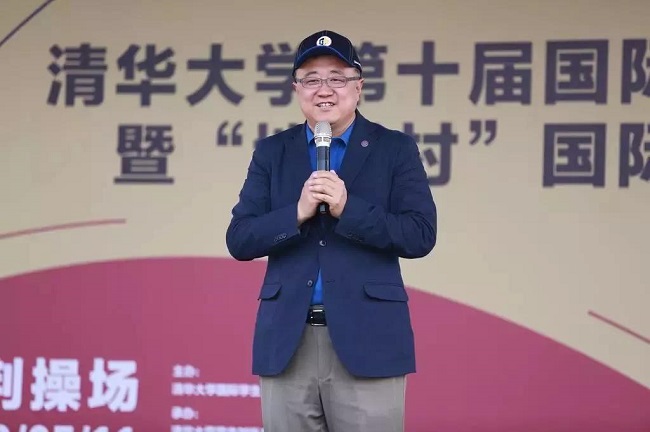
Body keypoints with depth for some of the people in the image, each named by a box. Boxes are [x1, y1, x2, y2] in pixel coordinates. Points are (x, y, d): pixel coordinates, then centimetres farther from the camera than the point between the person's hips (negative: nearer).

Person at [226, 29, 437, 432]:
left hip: (368, 342, -2)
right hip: (287, 342, 2)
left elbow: (421, 236, -5)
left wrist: (347, 208, -16)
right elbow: (239, 240, 4)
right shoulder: (272, 152, 11)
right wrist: (298, 213, -12)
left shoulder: (395, 149, 5)